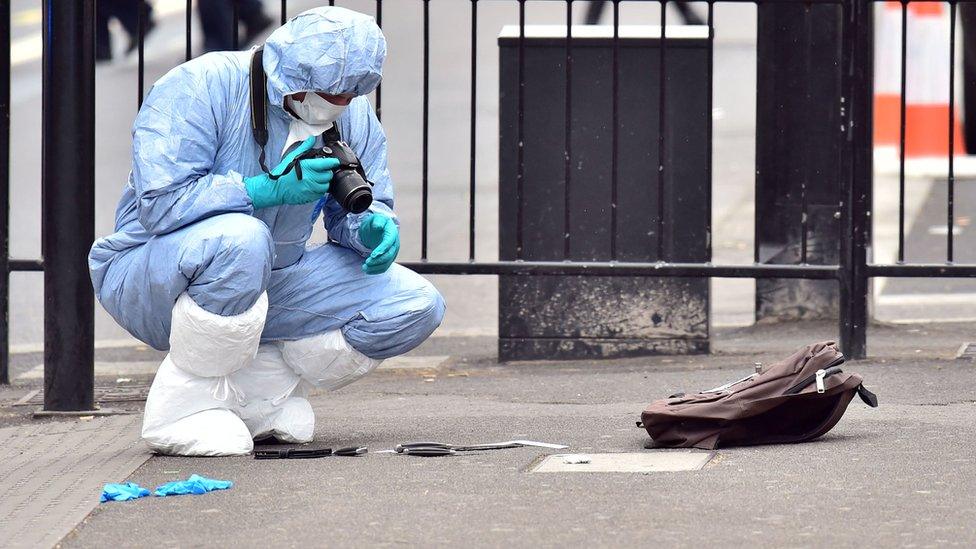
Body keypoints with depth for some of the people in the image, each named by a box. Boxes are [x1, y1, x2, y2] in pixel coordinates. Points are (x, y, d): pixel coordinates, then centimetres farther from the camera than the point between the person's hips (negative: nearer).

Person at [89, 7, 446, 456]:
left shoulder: (352, 116, 0)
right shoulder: (198, 88, -20)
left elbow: (357, 210, 8)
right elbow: (160, 203, -29)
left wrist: (373, 225, -17)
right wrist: (270, 188, -32)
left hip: (268, 285, 6)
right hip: (152, 281, -6)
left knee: (417, 308, -10)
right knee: (238, 239, -41)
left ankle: (252, 390, -4)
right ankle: (183, 403, -23)